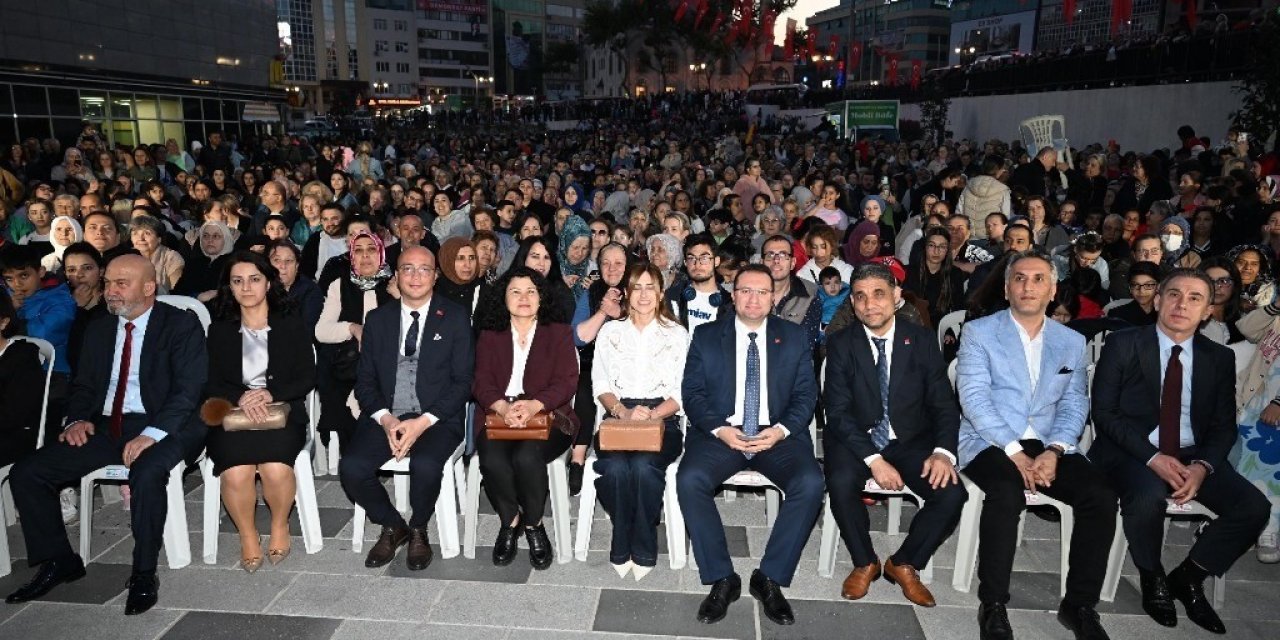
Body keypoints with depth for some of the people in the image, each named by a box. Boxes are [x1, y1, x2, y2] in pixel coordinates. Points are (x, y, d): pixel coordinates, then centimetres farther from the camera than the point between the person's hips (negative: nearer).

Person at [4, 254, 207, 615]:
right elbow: (84, 385, 21)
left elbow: (189, 389, -13)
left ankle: (144, 573, -17)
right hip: (105, 428, 7)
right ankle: (58, 562, 11)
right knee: (26, 473, -6)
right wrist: (78, 419, -1)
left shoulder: (182, 325, -4)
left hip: (161, 426, -7)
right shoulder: (99, 330, 17)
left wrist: (152, 434, -25)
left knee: (146, 473, -36)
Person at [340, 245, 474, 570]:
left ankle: (418, 530, 1)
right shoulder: (378, 319, 12)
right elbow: (365, 381, 10)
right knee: (351, 467, -21)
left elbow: (463, 381, -3)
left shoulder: (455, 317, 3)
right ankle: (391, 526, 7)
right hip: (385, 416, 3)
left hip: (437, 418, -3)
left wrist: (423, 422, -14)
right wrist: (385, 418, -10)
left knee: (425, 465, -31)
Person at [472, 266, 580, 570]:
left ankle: (534, 524, -5)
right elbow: (482, 382, 5)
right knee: (492, 461, -30)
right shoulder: (490, 335, 18)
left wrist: (534, 404, -20)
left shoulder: (559, 333, 12)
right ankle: (510, 520, -2)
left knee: (527, 457, -32)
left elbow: (566, 382, 0)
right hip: (499, 416, 2)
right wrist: (503, 407, -18)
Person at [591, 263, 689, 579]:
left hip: (663, 420, -1)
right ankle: (622, 549, -9)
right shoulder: (610, 331, 14)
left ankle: (643, 550, -12)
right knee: (615, 467, -31)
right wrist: (623, 411, -12)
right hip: (617, 418, 1)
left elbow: (683, 392, 3)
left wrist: (651, 414, -15)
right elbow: (600, 385, 7)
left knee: (643, 466, -32)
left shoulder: (677, 334, 10)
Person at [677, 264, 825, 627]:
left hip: (779, 435, 1)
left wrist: (781, 431, -13)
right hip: (720, 433, 0)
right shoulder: (706, 336, 8)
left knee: (810, 484, -27)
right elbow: (692, 393, 3)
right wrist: (720, 430, -14)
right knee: (690, 480, -28)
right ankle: (721, 579, -11)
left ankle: (770, 578, -9)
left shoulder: (795, 338, 10)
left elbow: (806, 395, 5)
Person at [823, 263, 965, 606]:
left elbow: (944, 404, -1)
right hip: (856, 439, -1)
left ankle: (903, 564, 5)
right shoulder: (840, 343, -5)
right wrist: (873, 459, -24)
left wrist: (943, 452, -21)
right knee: (842, 483, -31)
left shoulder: (923, 340, -1)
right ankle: (864, 562, -2)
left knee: (952, 493, -22)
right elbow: (838, 412, -11)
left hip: (911, 441, 2)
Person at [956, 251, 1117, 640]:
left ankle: (1079, 604, -4)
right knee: (1007, 493, -33)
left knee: (1101, 496, -21)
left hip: (1049, 446, 4)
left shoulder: (1072, 342, 15)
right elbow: (974, 398, -8)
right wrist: (1014, 451, -18)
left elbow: (1074, 404, 8)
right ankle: (993, 606, -17)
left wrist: (1054, 451, -11)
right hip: (991, 442, -4)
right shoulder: (978, 332, 2)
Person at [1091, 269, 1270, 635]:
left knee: (1254, 508, -18)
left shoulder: (1220, 358, 8)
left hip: (1193, 455, 5)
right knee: (1149, 497, -34)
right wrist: (1152, 457, -20)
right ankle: (1153, 580, -2)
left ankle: (1187, 578, 7)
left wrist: (1203, 466, -15)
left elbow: (1224, 426, 6)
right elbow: (1103, 413, -8)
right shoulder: (1123, 345, -4)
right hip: (1132, 451, -4)